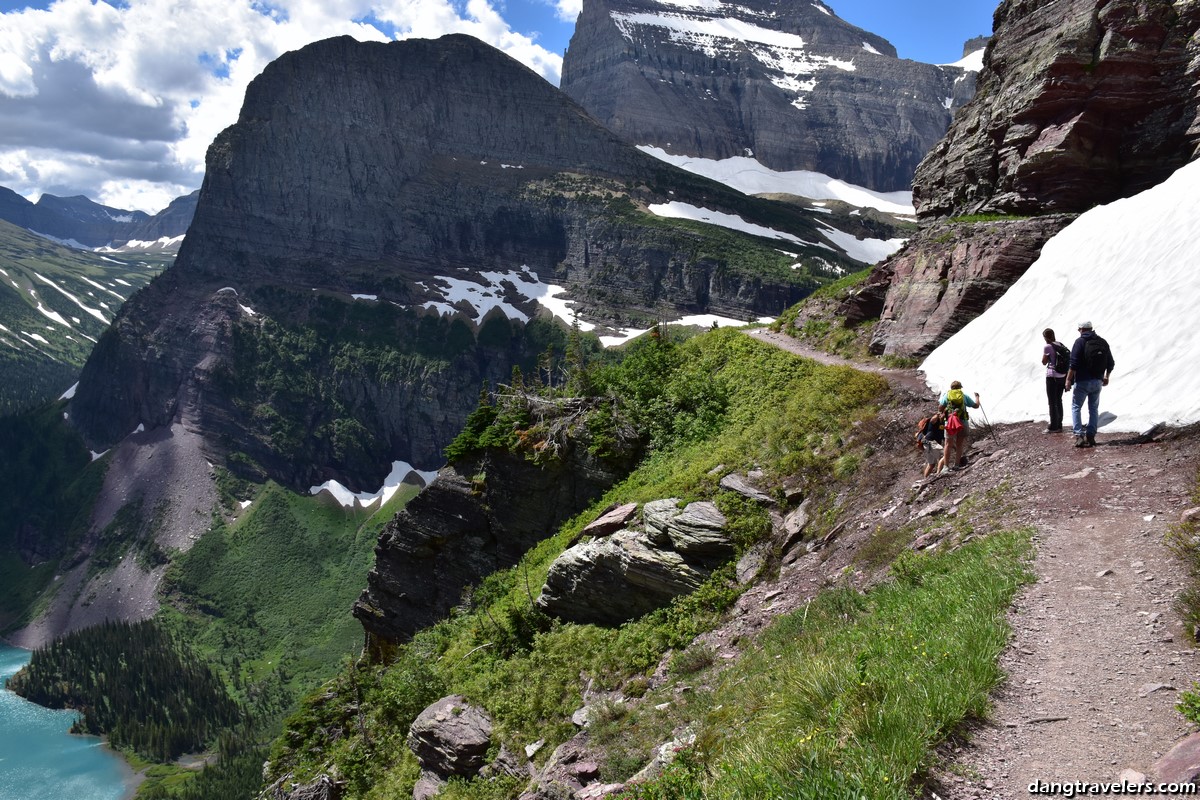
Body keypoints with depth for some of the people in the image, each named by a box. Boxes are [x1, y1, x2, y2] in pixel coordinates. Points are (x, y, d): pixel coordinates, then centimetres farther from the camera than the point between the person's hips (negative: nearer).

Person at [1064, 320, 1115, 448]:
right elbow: (1110, 363, 13)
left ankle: (1079, 435, -9)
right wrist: (1106, 377, 28)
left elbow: (1074, 364, -16)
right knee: (1094, 409, 13)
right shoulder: (1103, 342, 9)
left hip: (1082, 381, -5)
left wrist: (1068, 380, -12)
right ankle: (1091, 436, 10)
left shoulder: (1080, 342, -8)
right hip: (1097, 381, 5)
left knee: (1076, 407, 3)